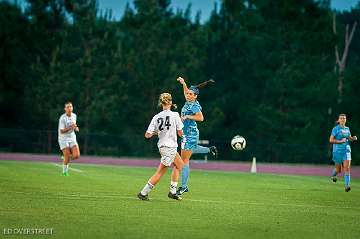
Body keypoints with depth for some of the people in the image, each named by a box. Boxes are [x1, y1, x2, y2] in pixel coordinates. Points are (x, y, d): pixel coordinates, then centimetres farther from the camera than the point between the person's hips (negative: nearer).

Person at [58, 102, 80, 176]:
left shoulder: (74, 116, 3)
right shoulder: (62, 118, -16)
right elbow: (62, 131, -18)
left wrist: (76, 128, 1)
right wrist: (71, 127, -30)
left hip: (72, 138, 5)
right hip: (63, 139, -5)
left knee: (76, 156, -11)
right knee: (67, 158, -9)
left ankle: (66, 156, 21)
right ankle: (65, 171, 15)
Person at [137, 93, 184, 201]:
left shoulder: (156, 117, 1)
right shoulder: (175, 115, -10)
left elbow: (147, 135, -4)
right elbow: (180, 133, -5)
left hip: (162, 146, 6)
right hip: (170, 147, -6)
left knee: (179, 164, 24)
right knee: (160, 172, 0)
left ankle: (172, 192, 24)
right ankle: (143, 193, -2)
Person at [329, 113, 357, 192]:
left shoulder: (347, 129, 10)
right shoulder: (336, 129, -7)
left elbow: (350, 138, 26)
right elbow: (331, 140, -12)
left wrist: (354, 138, 4)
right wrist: (340, 141, -21)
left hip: (346, 150, 3)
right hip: (338, 151, -3)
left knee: (347, 168, -12)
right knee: (339, 169, 8)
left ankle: (347, 186, -15)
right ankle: (333, 175, 44)